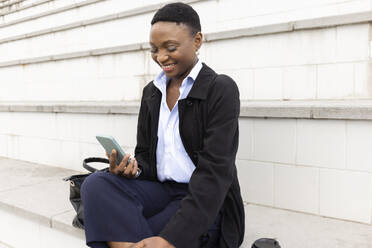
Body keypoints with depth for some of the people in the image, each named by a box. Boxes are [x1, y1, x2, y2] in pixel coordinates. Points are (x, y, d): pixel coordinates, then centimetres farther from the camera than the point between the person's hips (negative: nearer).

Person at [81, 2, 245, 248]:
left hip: (205, 201, -6)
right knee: (95, 184, -23)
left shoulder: (221, 89, -9)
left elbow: (215, 171, -19)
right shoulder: (151, 91, 10)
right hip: (159, 189, 6)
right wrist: (131, 167, -12)